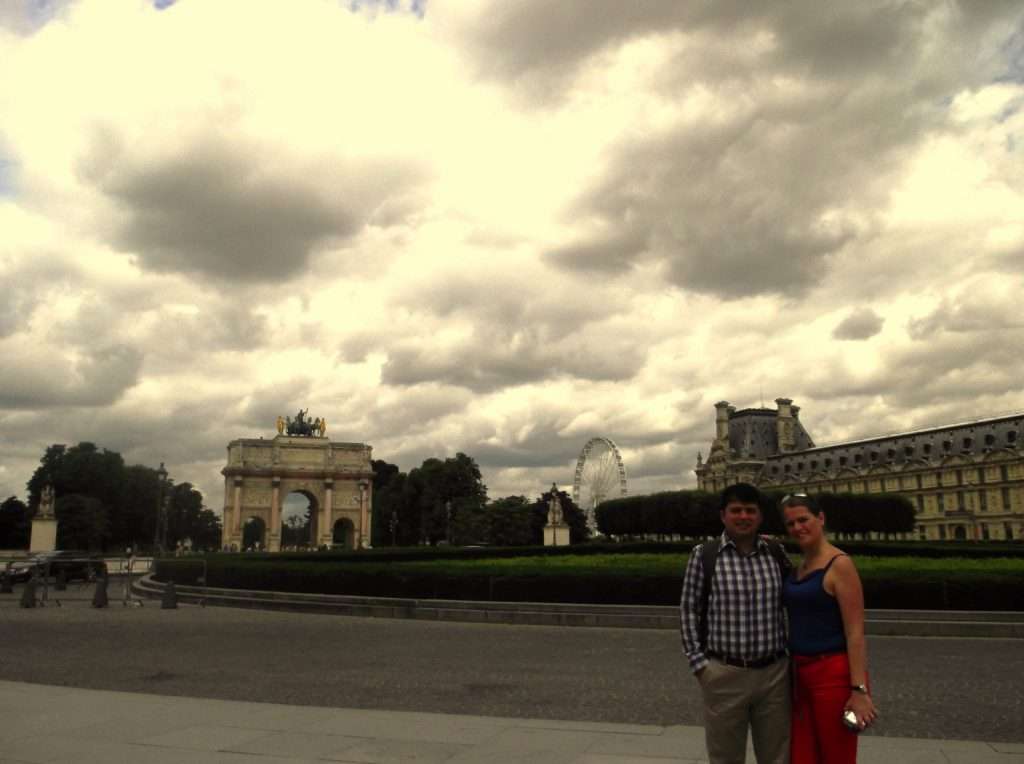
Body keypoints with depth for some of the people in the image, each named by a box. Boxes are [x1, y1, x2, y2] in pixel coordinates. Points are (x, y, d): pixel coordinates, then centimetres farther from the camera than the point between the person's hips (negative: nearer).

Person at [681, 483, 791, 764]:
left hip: (774, 674, 3)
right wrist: (698, 663, -6)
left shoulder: (776, 553, 4)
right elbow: (689, 610, -2)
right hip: (724, 675, -2)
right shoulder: (703, 554, -5)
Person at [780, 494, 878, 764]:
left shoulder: (840, 564, -12)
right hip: (802, 672, 7)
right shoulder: (800, 567, 11)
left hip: (835, 675, -7)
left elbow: (855, 632, -16)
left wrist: (859, 690, -20)